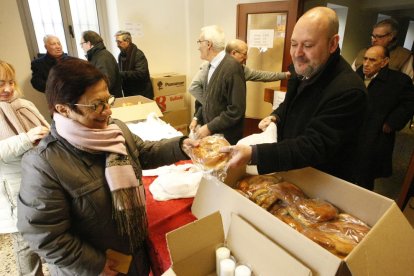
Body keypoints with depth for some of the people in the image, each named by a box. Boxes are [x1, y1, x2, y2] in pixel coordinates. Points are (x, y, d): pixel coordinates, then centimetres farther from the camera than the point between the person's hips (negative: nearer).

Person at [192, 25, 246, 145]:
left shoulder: (232, 67, -20)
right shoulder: (212, 65, 5)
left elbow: (236, 109, -22)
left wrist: (210, 127, -19)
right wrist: (197, 118, 6)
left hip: (225, 137, -7)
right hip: (210, 132, 7)